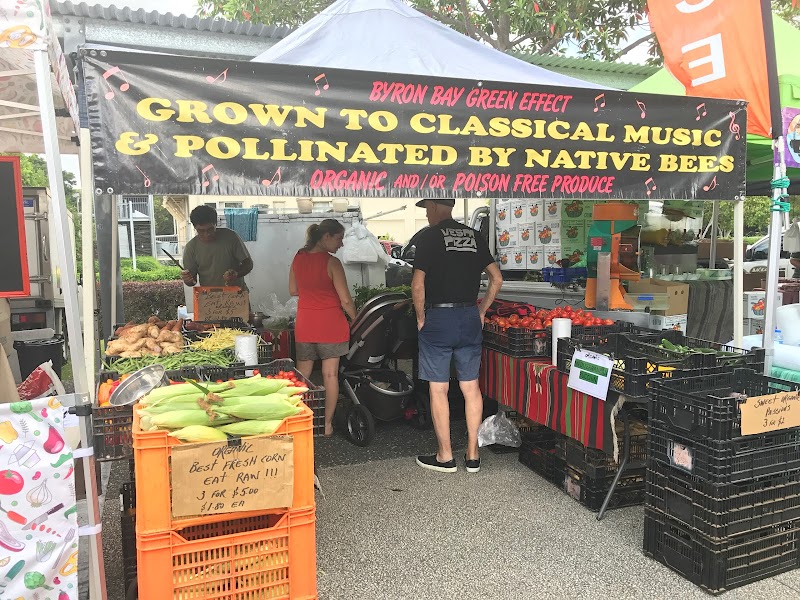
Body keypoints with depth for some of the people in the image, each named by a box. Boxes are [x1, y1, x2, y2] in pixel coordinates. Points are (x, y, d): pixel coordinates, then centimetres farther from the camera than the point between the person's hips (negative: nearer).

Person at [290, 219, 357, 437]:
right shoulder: (332, 263, -15)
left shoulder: (298, 258, 2)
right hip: (330, 323, -5)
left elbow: (293, 290, 13)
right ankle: (327, 424, 12)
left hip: (304, 324, 5)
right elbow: (345, 300, -14)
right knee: (330, 374, 6)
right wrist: (356, 320, 0)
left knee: (302, 375, 15)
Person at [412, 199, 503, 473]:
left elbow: (418, 284, -13)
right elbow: (497, 278, 9)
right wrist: (481, 312, 14)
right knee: (471, 387, 10)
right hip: (470, 319, 5)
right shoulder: (474, 236, 9)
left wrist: (421, 318, -1)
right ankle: (472, 455, 18)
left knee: (438, 389, 4)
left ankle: (445, 456, 12)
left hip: (438, 319, -5)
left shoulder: (430, 235, -6)